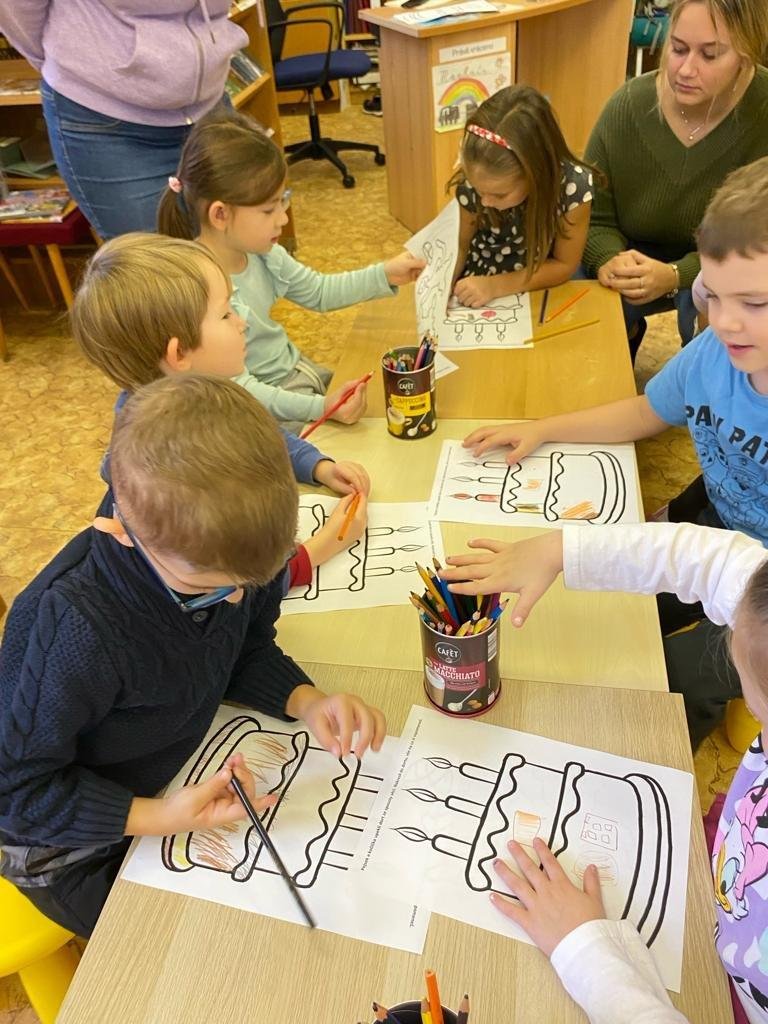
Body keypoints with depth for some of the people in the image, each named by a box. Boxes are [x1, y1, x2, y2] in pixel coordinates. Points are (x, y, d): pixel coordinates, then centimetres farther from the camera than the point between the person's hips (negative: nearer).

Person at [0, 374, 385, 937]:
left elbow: (248, 648, -3)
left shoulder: (220, 554, -23)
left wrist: (308, 702, -21)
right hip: (69, 846, -4)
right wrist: (157, 817, -31)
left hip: (180, 776, 5)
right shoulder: (79, 635, -39)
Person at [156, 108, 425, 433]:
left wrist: (384, 275, 2)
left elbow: (319, 292, 11)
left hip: (299, 372, 8)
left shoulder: (259, 251, -5)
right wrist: (320, 407, -34)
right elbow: (238, 388, -26)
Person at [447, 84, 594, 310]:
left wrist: (495, 286, -24)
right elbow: (462, 245, -2)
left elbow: (564, 265, -14)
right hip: (475, 291, 1)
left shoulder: (574, 186, -23)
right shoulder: (472, 184, -17)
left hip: (536, 295, -1)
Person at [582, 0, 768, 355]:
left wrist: (675, 275, -39)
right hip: (641, 253, 3)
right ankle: (625, 336, 14)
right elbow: (593, 217, -9)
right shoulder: (627, 106, -16)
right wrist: (610, 261, -33)